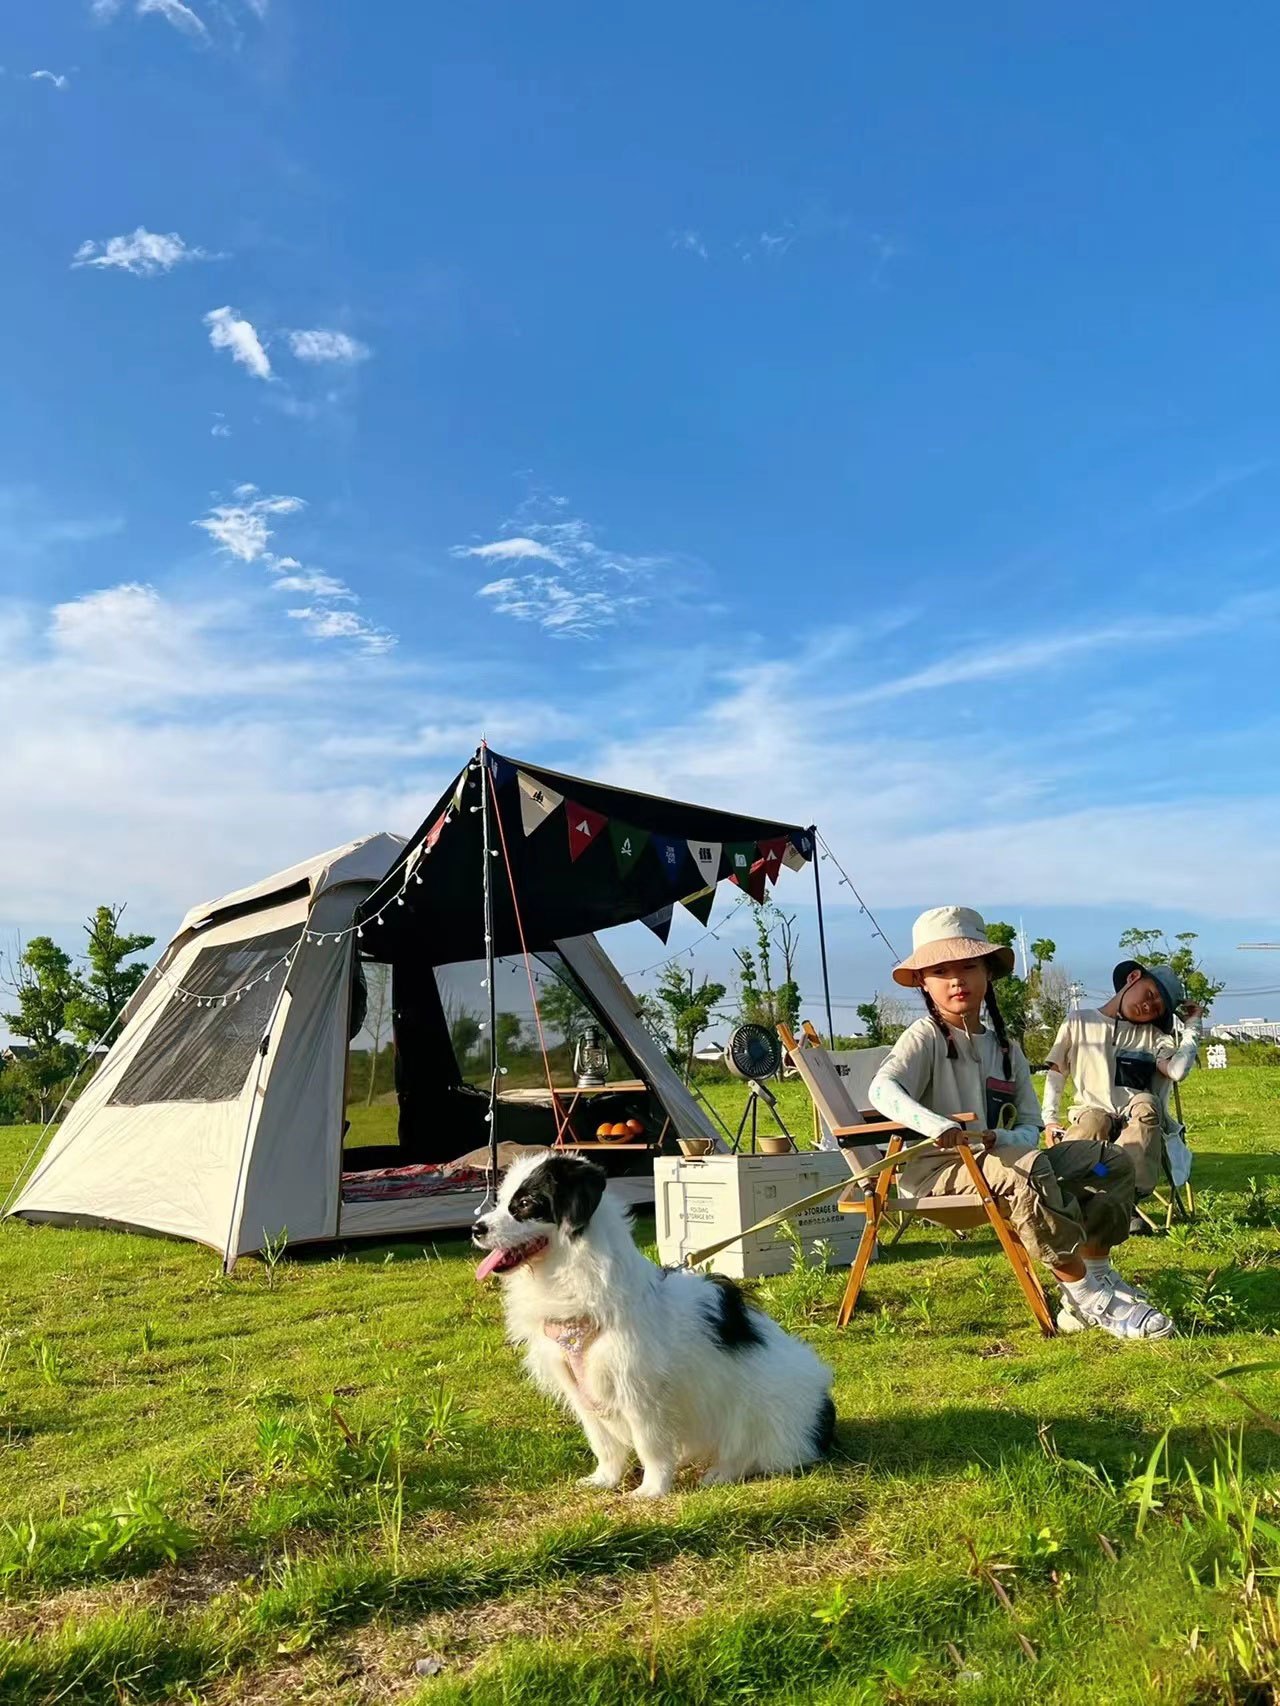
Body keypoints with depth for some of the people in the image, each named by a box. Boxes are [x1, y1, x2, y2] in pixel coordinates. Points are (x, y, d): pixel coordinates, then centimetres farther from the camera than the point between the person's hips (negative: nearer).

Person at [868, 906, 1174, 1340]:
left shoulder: (1005, 1047, 13)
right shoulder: (926, 1037, -7)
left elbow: (1030, 1125, 7)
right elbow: (882, 1089, -27)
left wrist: (1000, 1139, -17)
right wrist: (939, 1127, -44)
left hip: (996, 1160, 8)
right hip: (934, 1167, -7)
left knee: (1112, 1162, 1)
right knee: (1028, 1169, -36)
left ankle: (1096, 1272, -5)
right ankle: (1090, 1298, -26)